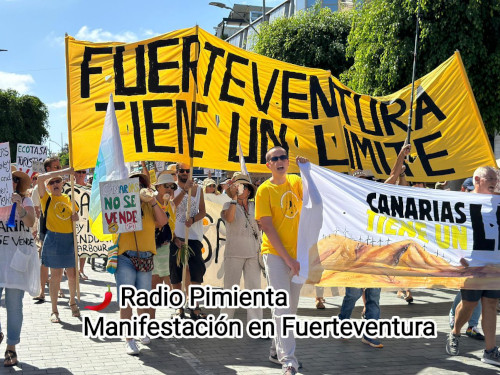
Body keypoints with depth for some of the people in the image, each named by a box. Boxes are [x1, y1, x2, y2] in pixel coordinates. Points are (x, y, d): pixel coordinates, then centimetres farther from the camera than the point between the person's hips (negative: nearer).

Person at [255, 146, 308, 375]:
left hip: (297, 253, 6)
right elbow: (267, 228, -11)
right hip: (276, 254, -5)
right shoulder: (265, 190, -7)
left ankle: (277, 350, 27)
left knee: (291, 307, 12)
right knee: (282, 307, -9)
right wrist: (287, 258, -16)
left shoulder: (295, 182, 8)